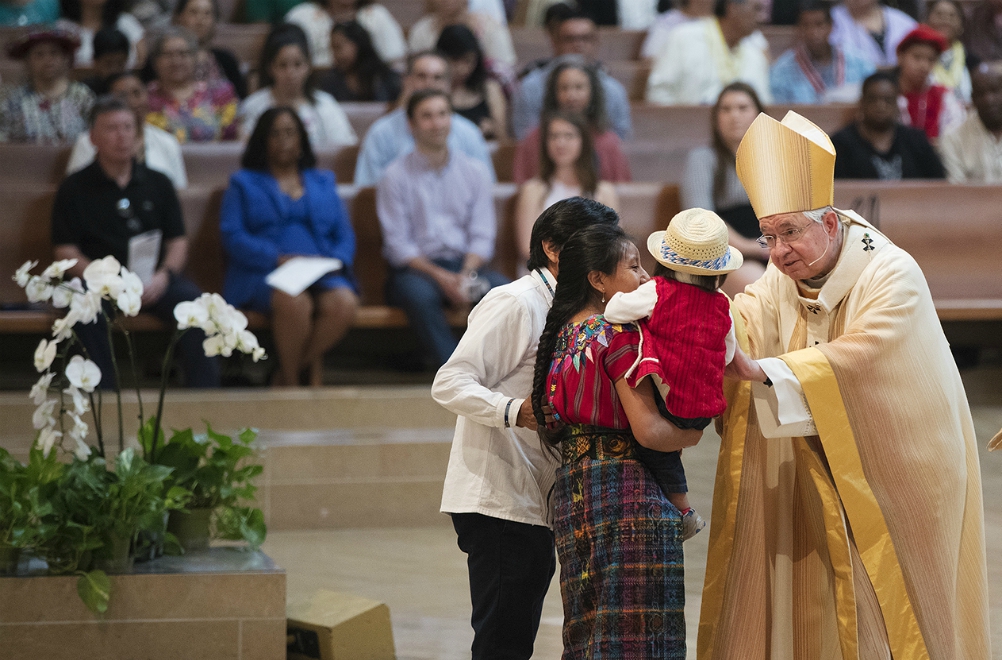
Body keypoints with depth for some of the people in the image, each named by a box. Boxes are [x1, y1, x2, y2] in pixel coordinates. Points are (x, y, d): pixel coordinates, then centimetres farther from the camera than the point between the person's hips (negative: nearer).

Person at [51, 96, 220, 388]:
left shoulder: (158, 183, 17)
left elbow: (178, 242, 13)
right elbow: (65, 251, 1)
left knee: (194, 302, -28)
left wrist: (163, 276, -9)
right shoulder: (74, 189, 8)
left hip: (156, 282, 2)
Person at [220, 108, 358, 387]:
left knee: (344, 302, -33)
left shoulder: (323, 182, 27)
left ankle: (286, 375, -16)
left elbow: (345, 235, 18)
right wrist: (278, 258, -14)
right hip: (263, 275, -3)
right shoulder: (244, 183, 17)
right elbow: (232, 236, 1)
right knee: (294, 301, -39)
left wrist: (336, 261, -7)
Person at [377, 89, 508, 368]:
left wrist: (466, 275, -15)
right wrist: (442, 278, -17)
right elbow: (398, 244, -5)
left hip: (468, 264, 3)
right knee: (421, 297, -38)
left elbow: (482, 236, 6)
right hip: (416, 269, -3)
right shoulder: (395, 176, 1)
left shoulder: (475, 172, 11)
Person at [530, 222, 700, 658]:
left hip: (572, 490, 9)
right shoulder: (620, 335, -11)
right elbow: (649, 431, -16)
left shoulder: (564, 335, 14)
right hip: (626, 491, -8)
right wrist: (693, 434, 0)